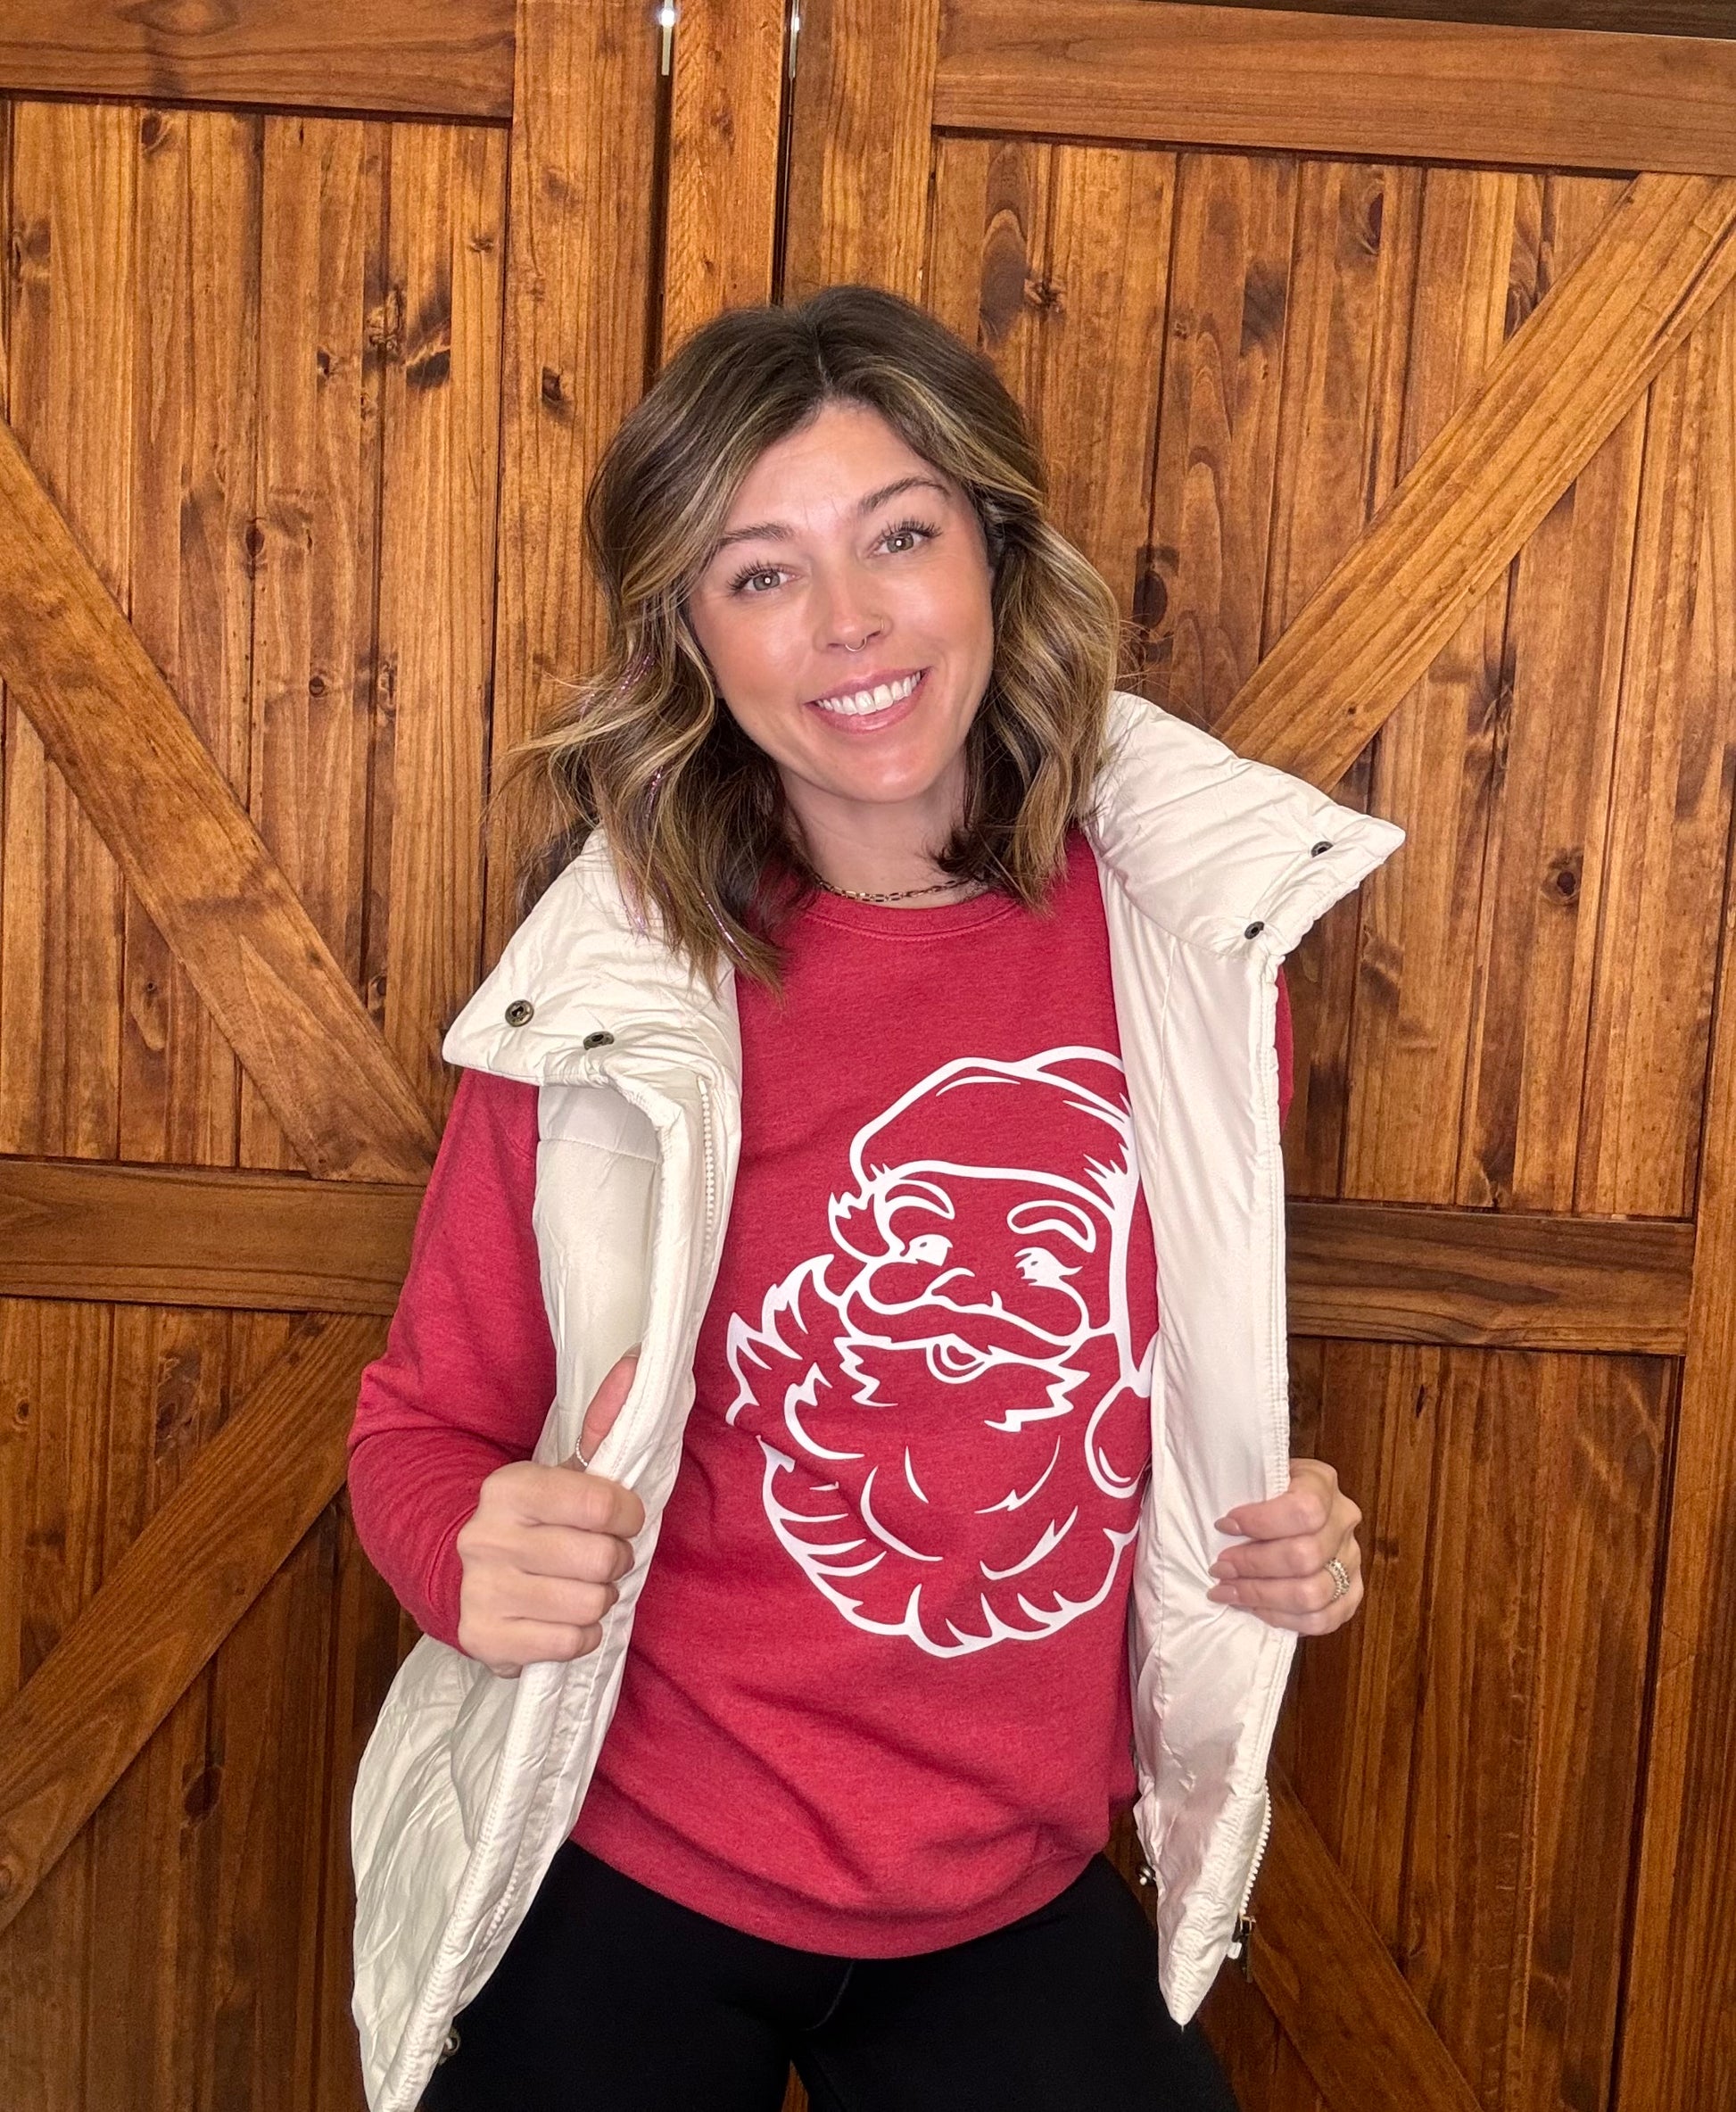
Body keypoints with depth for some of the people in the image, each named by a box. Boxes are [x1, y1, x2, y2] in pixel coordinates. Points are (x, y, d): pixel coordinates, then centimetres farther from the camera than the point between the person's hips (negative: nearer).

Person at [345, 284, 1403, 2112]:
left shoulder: (1190, 936, -9)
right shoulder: (611, 995, -18)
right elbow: (428, 1425, -7)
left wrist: (1285, 1540, -10)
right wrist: (472, 1554, -27)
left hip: (1021, 1898, 2)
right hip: (620, 1890, -1)